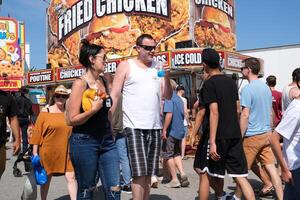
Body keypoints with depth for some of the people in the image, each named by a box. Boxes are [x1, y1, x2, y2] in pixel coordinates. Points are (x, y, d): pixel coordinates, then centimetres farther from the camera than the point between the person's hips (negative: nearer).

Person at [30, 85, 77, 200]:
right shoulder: (45, 112, -3)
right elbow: (37, 133, -3)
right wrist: (35, 152, -6)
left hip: (66, 152, 1)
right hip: (48, 152, -1)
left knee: (71, 177, -3)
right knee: (46, 179, 14)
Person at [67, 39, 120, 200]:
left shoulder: (104, 81, 9)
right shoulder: (80, 83, -11)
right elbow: (71, 120, -13)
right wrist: (93, 109, -23)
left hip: (107, 141, 6)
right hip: (84, 142, -6)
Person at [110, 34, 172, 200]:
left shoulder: (158, 67, 13)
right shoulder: (126, 66, 2)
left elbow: (167, 96, 11)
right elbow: (114, 96, -1)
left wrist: (167, 78, -7)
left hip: (155, 126, 5)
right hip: (134, 126, -4)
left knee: (148, 173, 11)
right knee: (139, 173, -8)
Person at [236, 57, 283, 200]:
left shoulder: (247, 89, -15)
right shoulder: (266, 87, 10)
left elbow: (245, 115, -19)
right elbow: (270, 112, 17)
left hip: (252, 136, -7)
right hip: (267, 134, 7)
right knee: (271, 167, 8)